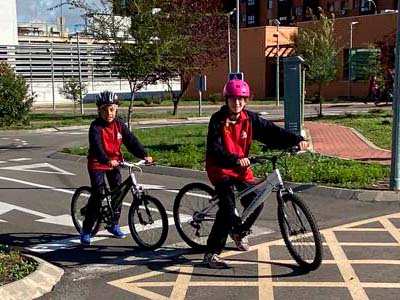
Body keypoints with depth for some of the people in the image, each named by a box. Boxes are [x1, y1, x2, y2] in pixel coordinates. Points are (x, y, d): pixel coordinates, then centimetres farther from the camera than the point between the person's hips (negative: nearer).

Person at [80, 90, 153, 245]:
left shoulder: (119, 124, -3)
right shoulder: (96, 127, -19)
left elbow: (131, 140, -8)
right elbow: (97, 146, -33)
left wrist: (144, 154, -21)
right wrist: (107, 160, -50)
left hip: (114, 162, 5)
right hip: (97, 164, -5)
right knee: (98, 195, -12)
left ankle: (113, 224, 22)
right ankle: (86, 230, -3)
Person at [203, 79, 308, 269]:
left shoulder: (249, 118, -2)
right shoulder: (218, 120, -13)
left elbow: (272, 132, -9)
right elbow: (215, 150, -23)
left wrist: (297, 140, -22)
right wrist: (235, 160, -40)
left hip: (242, 168, 5)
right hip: (220, 168, -5)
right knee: (228, 208, -21)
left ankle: (239, 232, 31)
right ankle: (211, 253, -13)